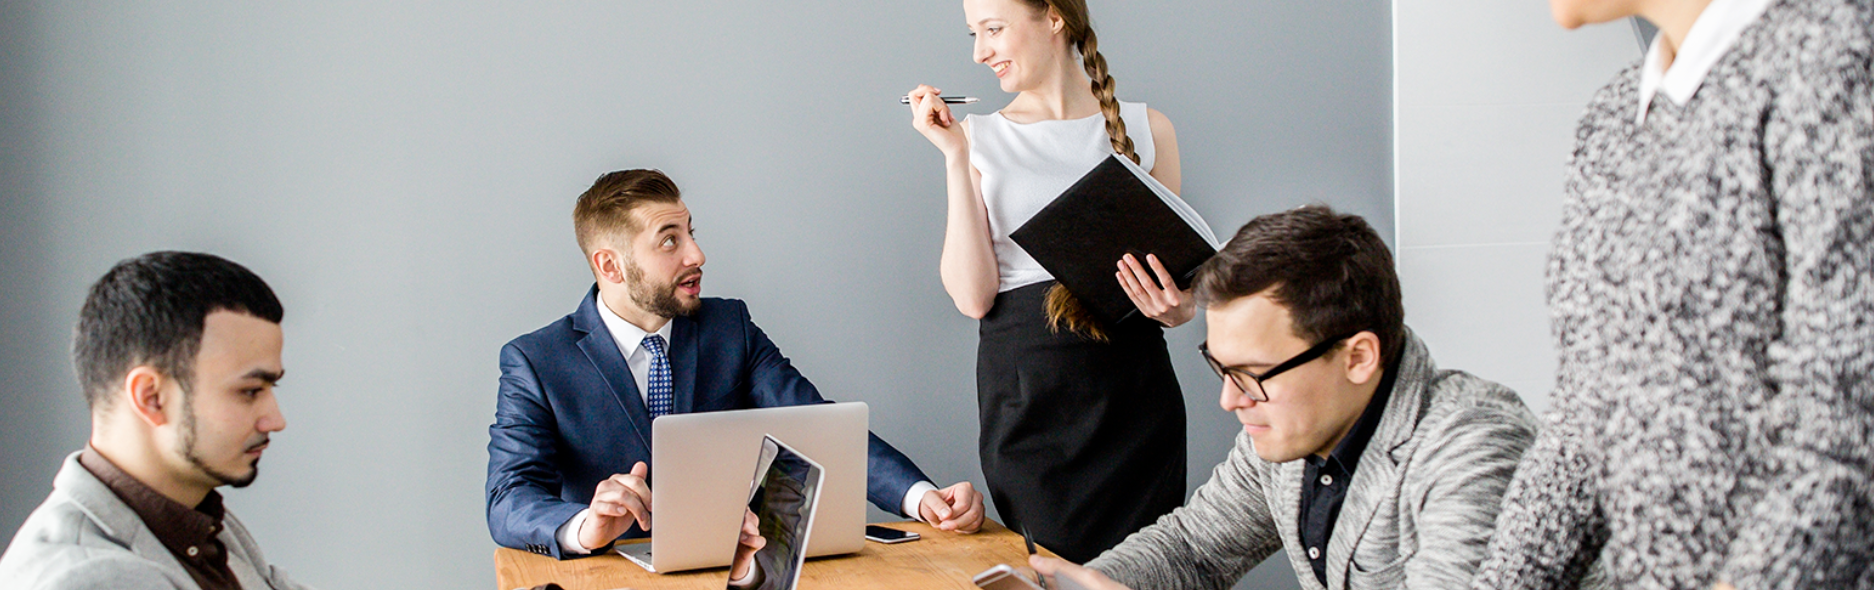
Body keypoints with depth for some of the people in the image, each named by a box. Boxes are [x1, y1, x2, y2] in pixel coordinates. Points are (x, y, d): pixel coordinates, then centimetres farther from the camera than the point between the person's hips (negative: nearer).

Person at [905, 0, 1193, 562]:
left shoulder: (1146, 128, 9)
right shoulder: (978, 136, 6)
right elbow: (973, 296, -5)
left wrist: (1177, 308, -7)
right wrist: (956, 157, -6)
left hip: (1133, 384, 1)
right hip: (1025, 392, -1)